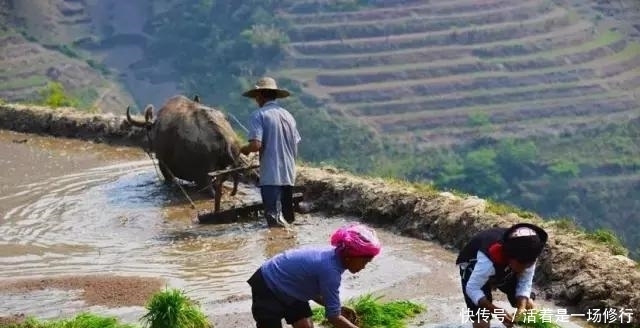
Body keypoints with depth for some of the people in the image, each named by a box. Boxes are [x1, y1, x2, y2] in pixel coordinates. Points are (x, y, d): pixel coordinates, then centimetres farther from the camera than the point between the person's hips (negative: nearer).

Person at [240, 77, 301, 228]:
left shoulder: (258, 115, -7)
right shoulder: (287, 115, 13)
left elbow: (256, 145, -18)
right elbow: (296, 144, 15)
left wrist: (244, 149, 3)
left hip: (270, 177, -7)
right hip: (289, 176, 7)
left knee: (275, 220, -8)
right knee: (287, 218, 16)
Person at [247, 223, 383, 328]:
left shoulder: (333, 256, -6)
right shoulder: (331, 269, -32)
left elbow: (313, 291, 8)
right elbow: (333, 317, -27)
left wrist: (338, 308, 1)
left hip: (287, 287, 9)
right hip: (268, 287, -9)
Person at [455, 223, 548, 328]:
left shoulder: (528, 257, -29)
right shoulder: (489, 259, -47)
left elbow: (525, 284, -17)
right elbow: (472, 288, -37)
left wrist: (521, 308, -35)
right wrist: (497, 311, -46)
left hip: (505, 268, 5)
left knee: (528, 306, -2)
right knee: (481, 317, -18)